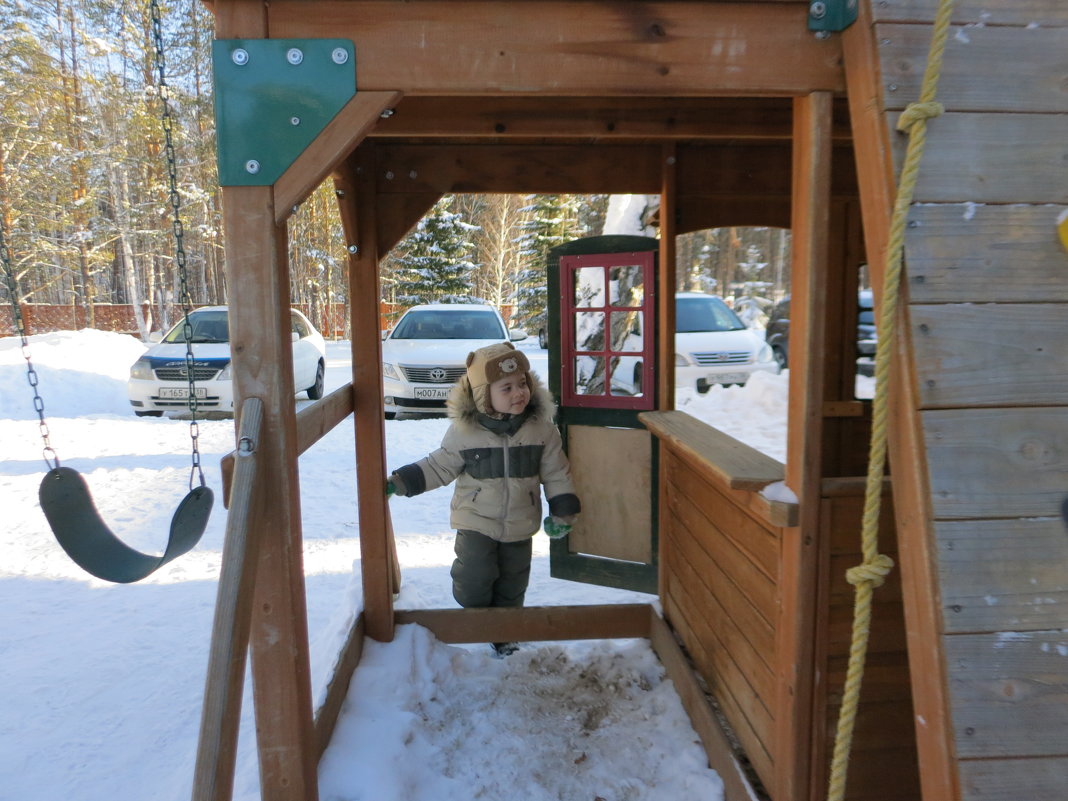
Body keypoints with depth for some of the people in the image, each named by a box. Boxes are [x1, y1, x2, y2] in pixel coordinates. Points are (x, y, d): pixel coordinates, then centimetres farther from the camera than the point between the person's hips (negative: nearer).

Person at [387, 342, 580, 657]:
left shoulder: (541, 427, -9)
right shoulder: (464, 430, -13)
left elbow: (556, 472, 0)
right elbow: (440, 467, -2)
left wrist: (563, 512, -1)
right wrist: (400, 482, -9)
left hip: (520, 525, 2)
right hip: (476, 523, -2)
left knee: (511, 587, 14)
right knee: (475, 579, -5)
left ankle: (505, 634, 37)